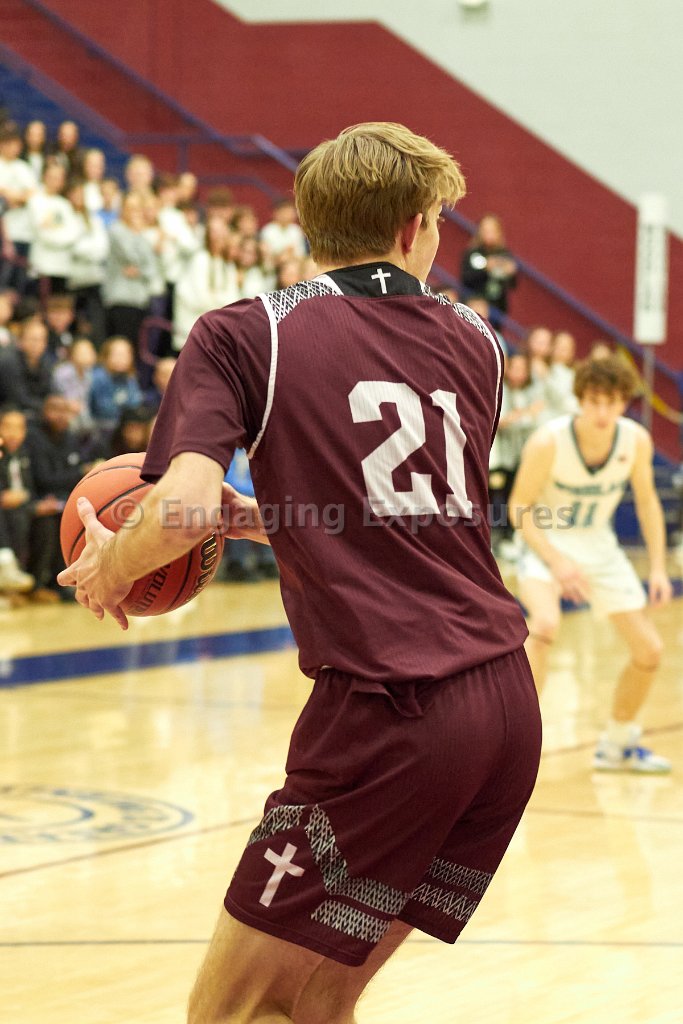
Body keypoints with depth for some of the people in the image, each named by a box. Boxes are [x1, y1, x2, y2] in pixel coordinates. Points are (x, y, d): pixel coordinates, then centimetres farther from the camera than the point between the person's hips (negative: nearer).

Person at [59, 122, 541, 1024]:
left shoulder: (244, 335, 0)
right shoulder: (474, 343, 16)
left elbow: (181, 510, -14)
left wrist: (108, 565, 7)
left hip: (387, 705, -6)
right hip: (505, 697, 6)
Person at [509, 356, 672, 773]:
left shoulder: (636, 440, -15)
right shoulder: (548, 442, -27)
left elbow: (647, 500, 2)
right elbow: (520, 506, -19)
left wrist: (658, 567, -5)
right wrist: (557, 561, -30)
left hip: (599, 543, 5)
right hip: (548, 541, -5)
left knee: (649, 650, 4)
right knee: (545, 624, -34)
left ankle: (618, 745, 27)